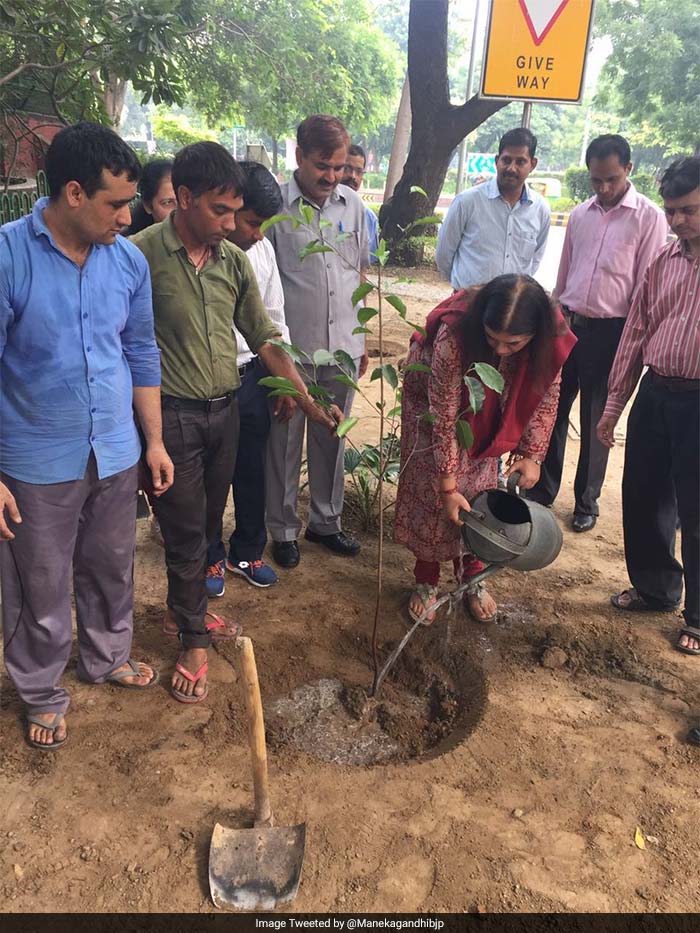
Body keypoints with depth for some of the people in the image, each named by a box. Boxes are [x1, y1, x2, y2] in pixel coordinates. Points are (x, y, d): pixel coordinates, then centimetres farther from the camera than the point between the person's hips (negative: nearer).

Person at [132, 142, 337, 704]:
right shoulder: (142, 254, -12)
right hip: (174, 414, -5)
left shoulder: (235, 261, 4)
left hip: (226, 410, 5)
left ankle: (183, 610, 41)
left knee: (208, 524, 18)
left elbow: (266, 342, 7)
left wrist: (312, 406, 2)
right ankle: (194, 640, 24)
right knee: (185, 531, 5)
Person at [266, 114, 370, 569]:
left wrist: (363, 338, 13)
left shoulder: (352, 204, 5)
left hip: (342, 348, 4)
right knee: (285, 442, 8)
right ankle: (284, 529, 24)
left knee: (331, 440, 15)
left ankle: (326, 521, 32)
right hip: (290, 348, -4)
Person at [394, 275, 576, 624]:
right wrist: (447, 486, -28)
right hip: (433, 400, -3)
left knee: (479, 489, 5)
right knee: (431, 491, -3)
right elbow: (443, 416, -34)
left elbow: (546, 395, -10)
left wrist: (532, 454, -15)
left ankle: (471, 576, 23)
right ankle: (426, 582, 14)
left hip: (483, 413, 3)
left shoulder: (551, 337, -30)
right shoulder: (454, 334, -42)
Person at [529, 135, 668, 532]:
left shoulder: (649, 218, -7)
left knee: (596, 421, 7)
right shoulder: (580, 215, 9)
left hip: (609, 331, -4)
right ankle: (541, 491, 25)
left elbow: (647, 287, -8)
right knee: (552, 410, 10)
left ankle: (587, 501, 24)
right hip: (567, 324, 5)